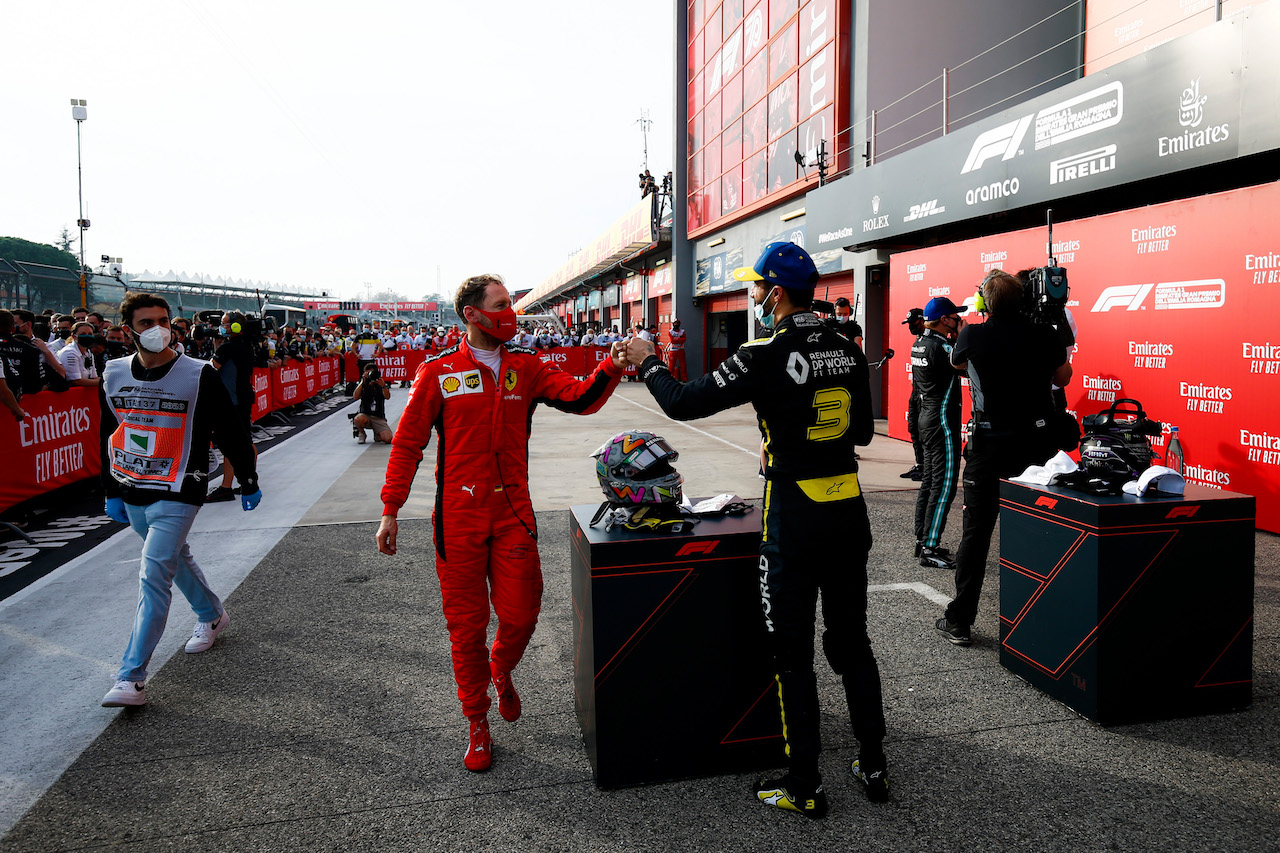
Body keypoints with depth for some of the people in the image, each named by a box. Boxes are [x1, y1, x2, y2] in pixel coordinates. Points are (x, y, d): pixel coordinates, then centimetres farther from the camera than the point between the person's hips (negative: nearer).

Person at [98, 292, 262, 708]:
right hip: (131, 495, 6)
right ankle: (212, 616, 45)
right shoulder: (113, 375, 4)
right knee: (175, 558, 21)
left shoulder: (199, 375, -12)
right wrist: (112, 492, 20)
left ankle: (132, 678, -8)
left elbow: (231, 433, -4)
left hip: (176, 494, -6)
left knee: (154, 576, -12)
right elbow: (109, 437, 16)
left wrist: (249, 483, 2)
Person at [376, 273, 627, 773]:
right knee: (466, 624, 8)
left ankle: (501, 671, 40)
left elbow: (578, 398, -8)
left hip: (513, 515, 2)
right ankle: (477, 725, 28)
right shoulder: (439, 373, -3)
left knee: (520, 615, 4)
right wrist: (390, 511, 0)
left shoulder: (526, 369, 4)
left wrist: (611, 368, -27)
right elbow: (408, 442, 1)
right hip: (459, 520, -2)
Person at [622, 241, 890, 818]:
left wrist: (647, 362, 6)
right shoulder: (849, 351, 4)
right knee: (851, 639, 18)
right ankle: (873, 767, 31)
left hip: (795, 517, -6)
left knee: (793, 652, 6)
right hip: (849, 510, 7)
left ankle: (804, 787, 18)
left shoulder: (766, 356, -16)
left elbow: (684, 403, -11)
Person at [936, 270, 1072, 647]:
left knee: (976, 533, 4)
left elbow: (957, 361, 15)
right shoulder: (1044, 335, -3)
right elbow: (1062, 378, 14)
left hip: (989, 446, -2)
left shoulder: (973, 335, -9)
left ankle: (960, 622, 9)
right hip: (1038, 443, 2)